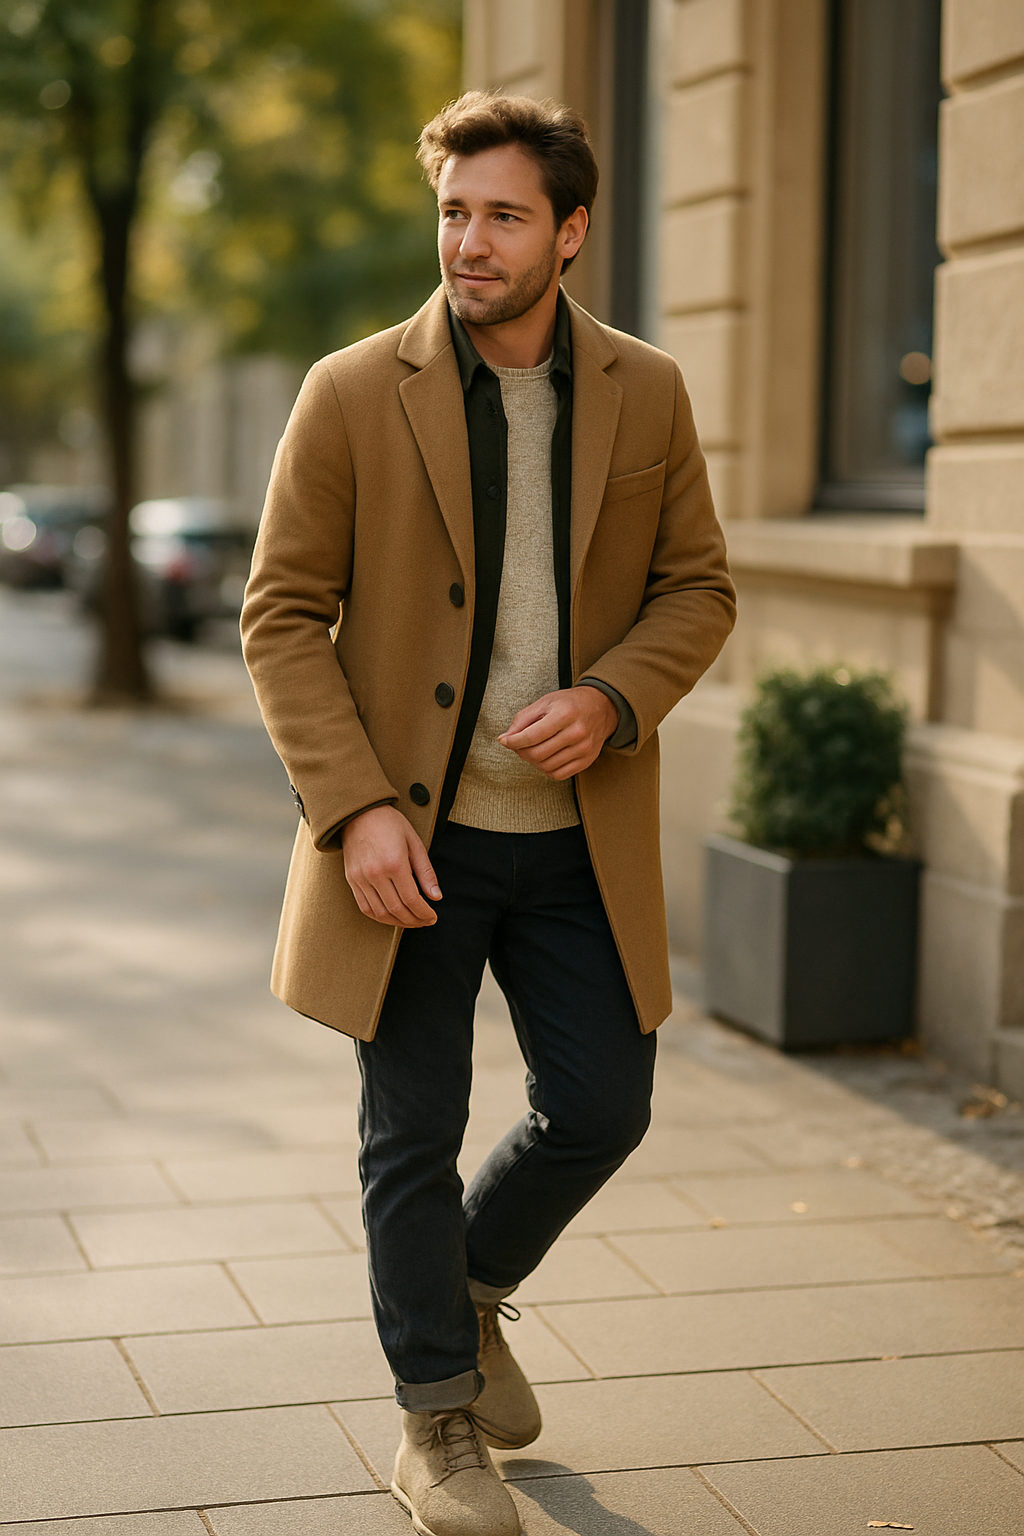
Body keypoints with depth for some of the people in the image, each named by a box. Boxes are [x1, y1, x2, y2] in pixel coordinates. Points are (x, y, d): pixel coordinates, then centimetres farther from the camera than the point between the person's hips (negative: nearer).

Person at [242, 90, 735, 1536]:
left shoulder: (644, 394, 1)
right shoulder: (353, 395, -7)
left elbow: (698, 586, 8)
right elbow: (282, 615, -5)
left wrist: (610, 699, -12)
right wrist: (356, 809, -15)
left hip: (578, 837, 3)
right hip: (411, 836, -2)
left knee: (604, 1104, 7)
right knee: (414, 1132, 6)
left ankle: (471, 1290, 38)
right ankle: (439, 1419, 25)